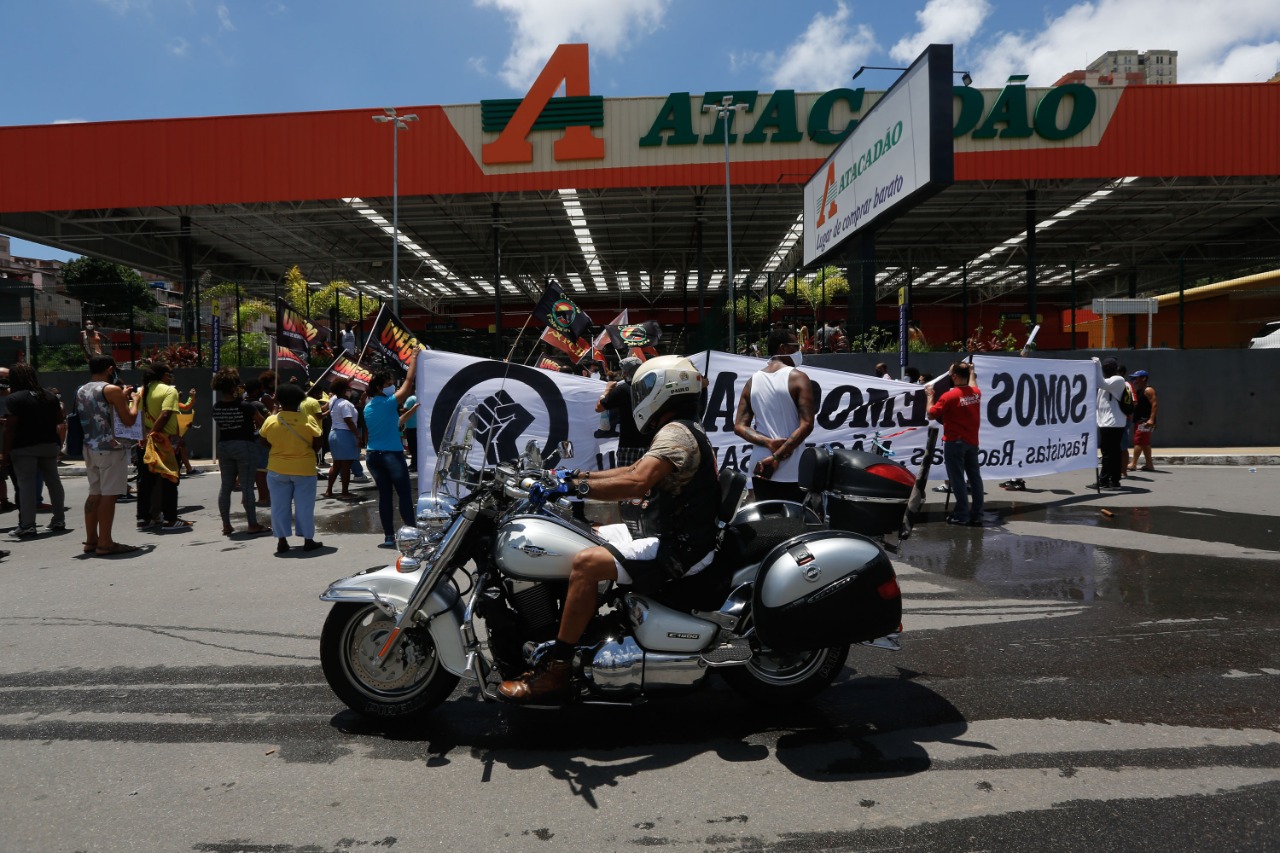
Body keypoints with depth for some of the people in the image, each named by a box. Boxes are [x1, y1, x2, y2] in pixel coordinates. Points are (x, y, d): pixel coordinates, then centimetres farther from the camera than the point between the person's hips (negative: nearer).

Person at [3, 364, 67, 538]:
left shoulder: (14, 399, -11)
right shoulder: (49, 396, 7)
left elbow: (10, 427, -14)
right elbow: (59, 419, 13)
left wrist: (5, 452, -11)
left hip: (24, 448, -6)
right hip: (49, 444, 6)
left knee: (26, 484, -3)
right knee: (53, 481, 12)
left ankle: (27, 525, -3)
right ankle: (59, 520, 18)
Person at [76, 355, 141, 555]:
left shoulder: (81, 391, 13)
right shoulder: (112, 390, -11)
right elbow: (129, 420, -12)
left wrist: (122, 398, 27)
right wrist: (134, 400, 3)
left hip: (90, 448, 8)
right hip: (111, 449, -8)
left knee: (95, 493, 14)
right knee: (108, 495, -6)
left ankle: (91, 540, 18)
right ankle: (105, 543, -4)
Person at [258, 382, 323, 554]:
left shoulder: (271, 421, -7)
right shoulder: (308, 420, -12)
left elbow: (263, 441, 5)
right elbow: (317, 442, -8)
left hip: (277, 469, 2)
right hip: (304, 469, -1)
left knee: (280, 506, 10)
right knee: (304, 506, 7)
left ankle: (282, 541, 13)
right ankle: (308, 540, 12)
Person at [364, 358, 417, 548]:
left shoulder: (368, 407, 11)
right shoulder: (389, 403, -10)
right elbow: (409, 381, -7)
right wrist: (414, 358, 0)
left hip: (372, 454, 7)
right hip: (391, 454, -7)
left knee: (384, 495, 7)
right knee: (405, 494, 0)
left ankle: (388, 536, 7)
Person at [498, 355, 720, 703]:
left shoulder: (675, 432, -16)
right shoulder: (686, 430, 17)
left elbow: (637, 482, -32)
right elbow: (634, 470, 20)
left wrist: (577, 487, -30)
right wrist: (581, 475, 13)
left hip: (682, 549, -11)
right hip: (678, 535, 11)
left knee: (586, 562, -25)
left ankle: (556, 669, -18)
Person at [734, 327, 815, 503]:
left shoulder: (752, 381, 8)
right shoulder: (798, 378, -7)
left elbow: (739, 426, 3)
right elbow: (806, 424, -16)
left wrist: (768, 443, -8)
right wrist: (777, 457, -14)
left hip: (760, 471, 5)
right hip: (792, 473, -5)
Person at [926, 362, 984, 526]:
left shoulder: (949, 396, -17)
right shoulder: (976, 393, 3)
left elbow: (932, 414, -9)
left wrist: (929, 396, 4)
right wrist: (972, 372, 44)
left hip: (954, 442, -6)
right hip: (972, 441, 6)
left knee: (957, 478, -2)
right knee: (974, 477, 10)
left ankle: (961, 515, -1)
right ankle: (977, 515, 14)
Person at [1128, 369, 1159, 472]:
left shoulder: (1148, 390, -9)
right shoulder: (1138, 391, 19)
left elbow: (1154, 404, -18)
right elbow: (1135, 405, 24)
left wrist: (1151, 419, -26)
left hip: (1145, 421, -10)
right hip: (1139, 420, 10)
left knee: (1138, 441, -12)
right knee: (1145, 443, 11)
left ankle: (1133, 464, -13)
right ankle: (1149, 464, 16)